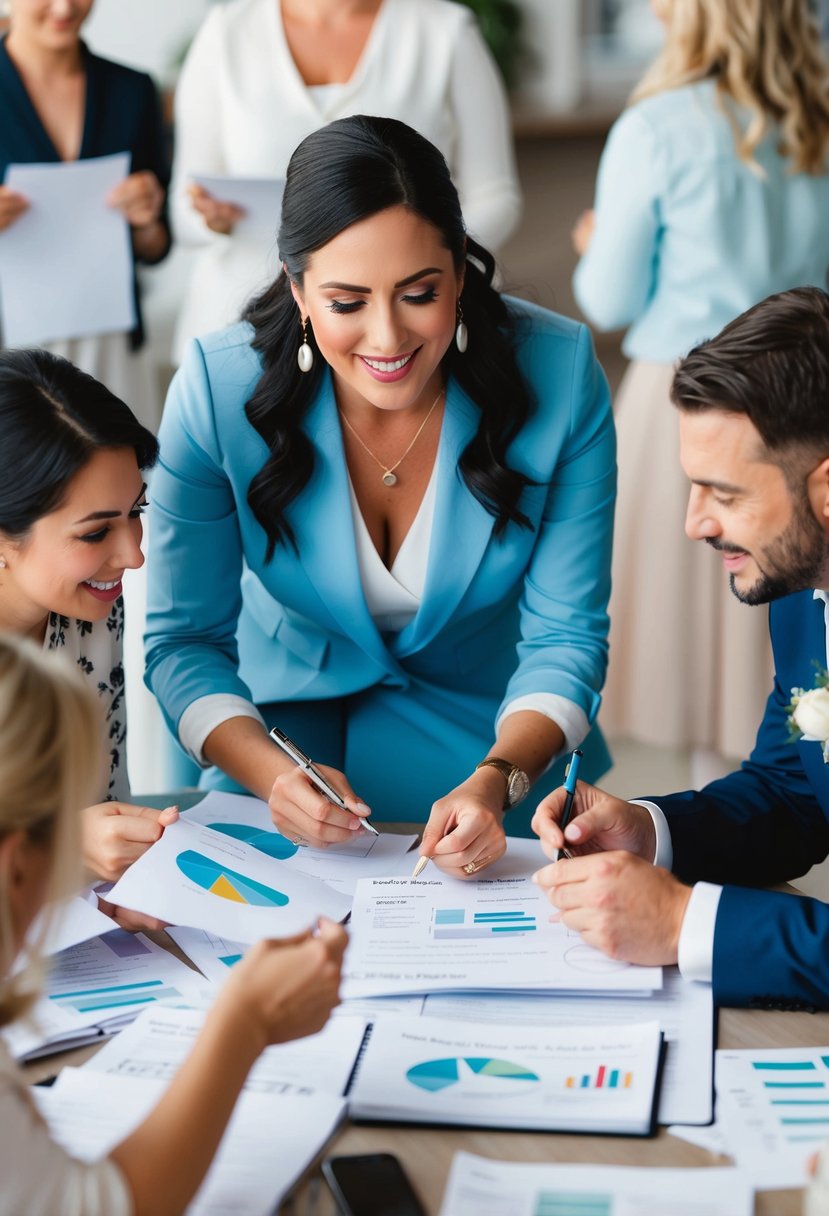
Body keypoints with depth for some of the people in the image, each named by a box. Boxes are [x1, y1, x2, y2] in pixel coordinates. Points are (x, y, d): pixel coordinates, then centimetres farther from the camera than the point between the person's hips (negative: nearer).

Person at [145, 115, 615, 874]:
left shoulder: (559, 375, -17)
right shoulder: (218, 390, -18)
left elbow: (564, 637, -12)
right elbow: (185, 639, -10)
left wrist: (496, 781, -32)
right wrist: (273, 774, -29)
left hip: (501, 744, 0)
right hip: (285, 733, 0)